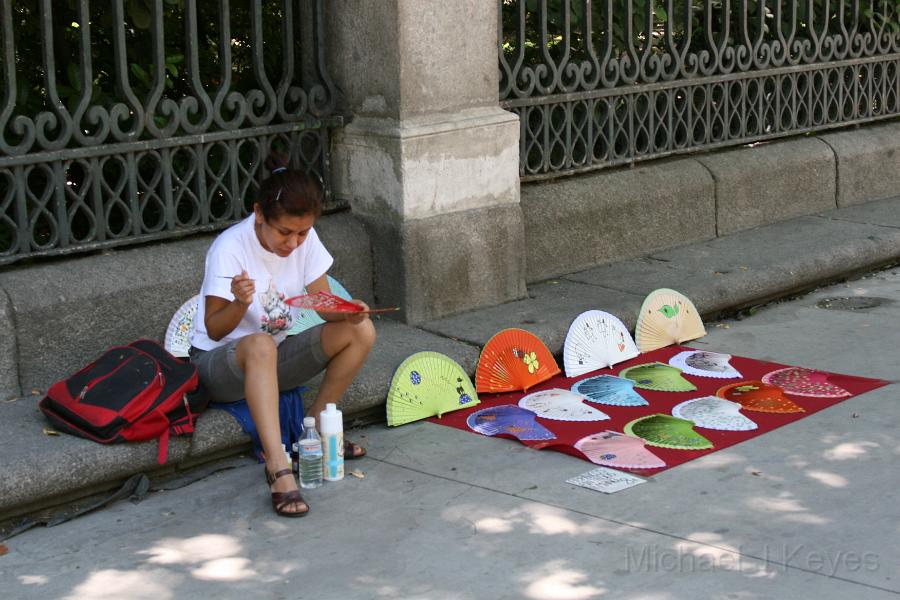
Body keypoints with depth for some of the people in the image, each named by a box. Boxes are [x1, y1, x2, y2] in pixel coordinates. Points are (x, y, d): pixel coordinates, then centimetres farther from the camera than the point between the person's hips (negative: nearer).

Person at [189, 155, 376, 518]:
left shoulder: (306, 239, -6)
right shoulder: (230, 247, -22)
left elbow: (325, 306, -4)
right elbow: (214, 330, -19)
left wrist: (348, 310, -28)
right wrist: (240, 304, -41)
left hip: (275, 359, 6)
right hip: (219, 364, -6)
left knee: (360, 331, -14)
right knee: (260, 345, -42)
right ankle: (279, 470, -49)